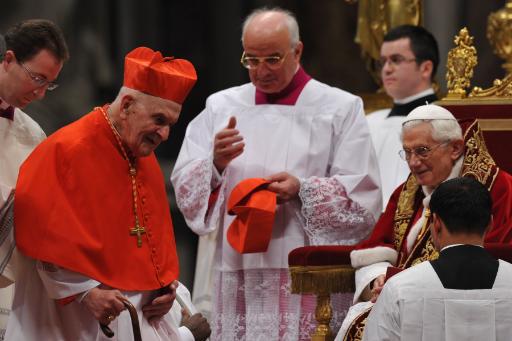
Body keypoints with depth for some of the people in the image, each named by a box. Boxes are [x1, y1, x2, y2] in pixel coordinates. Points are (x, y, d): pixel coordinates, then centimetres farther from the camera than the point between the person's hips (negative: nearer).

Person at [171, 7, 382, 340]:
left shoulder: (341, 109, 4)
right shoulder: (221, 107, 12)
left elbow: (363, 199, -3)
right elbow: (185, 186, 7)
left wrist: (303, 190, -17)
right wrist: (215, 165, -13)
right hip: (239, 274, 2)